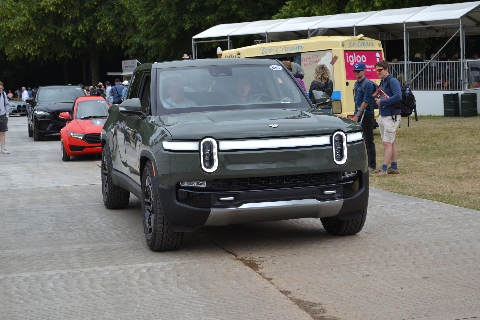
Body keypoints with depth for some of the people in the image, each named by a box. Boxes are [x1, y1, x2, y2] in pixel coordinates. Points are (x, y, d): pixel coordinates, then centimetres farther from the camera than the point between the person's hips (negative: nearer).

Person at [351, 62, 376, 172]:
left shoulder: (368, 84, -14)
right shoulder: (356, 83, 15)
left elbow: (366, 102, -18)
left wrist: (357, 115, -17)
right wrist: (356, 114, 14)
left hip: (367, 115, -9)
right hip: (358, 115, 9)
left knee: (369, 141, -4)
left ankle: (372, 165, 0)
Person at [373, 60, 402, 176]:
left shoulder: (393, 81, -14)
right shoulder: (382, 82, 15)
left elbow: (398, 97, -25)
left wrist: (382, 102, -21)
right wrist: (377, 100, 5)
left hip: (391, 117, -10)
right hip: (382, 116, 10)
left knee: (387, 143, -10)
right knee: (391, 142, 13)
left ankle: (384, 169, -10)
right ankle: (394, 167, 19)